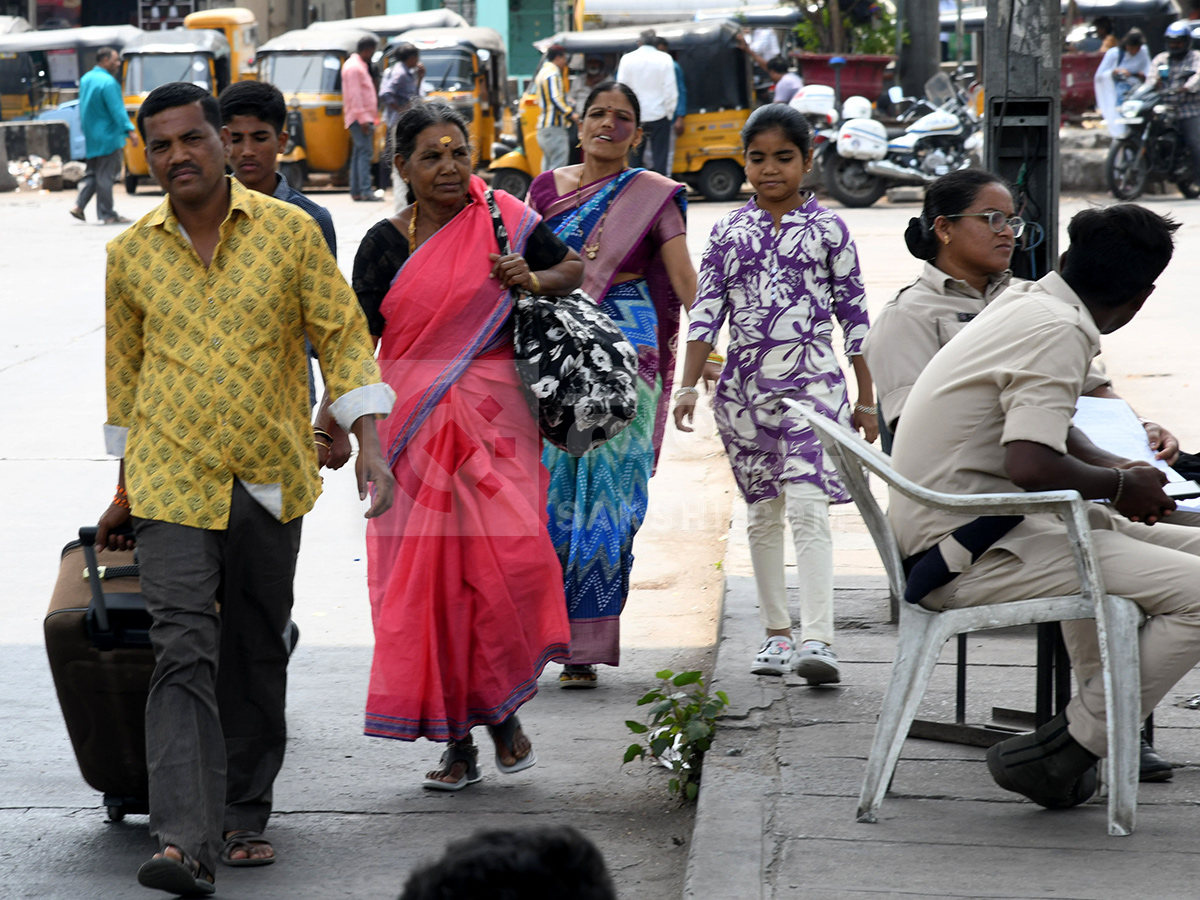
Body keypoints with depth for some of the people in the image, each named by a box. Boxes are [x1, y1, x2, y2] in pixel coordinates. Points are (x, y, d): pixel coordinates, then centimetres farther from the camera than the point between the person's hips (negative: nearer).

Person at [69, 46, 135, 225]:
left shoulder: (86, 79, 11)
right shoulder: (108, 82, -18)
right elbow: (117, 110, -23)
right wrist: (129, 131, -24)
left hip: (91, 137, 9)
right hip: (107, 137, -9)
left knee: (93, 173, 17)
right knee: (106, 175, -3)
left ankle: (79, 205, 6)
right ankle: (106, 214, 2)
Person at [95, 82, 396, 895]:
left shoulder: (290, 231, -1)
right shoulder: (132, 254, 3)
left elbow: (343, 334, 0)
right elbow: (125, 370, 14)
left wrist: (370, 444, -11)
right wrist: (125, 490, 18)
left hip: (270, 478, 1)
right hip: (172, 482, -1)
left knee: (257, 657, 11)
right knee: (183, 654, -13)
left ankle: (245, 817, 27)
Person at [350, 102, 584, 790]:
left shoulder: (503, 220, 4)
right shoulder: (385, 244, 4)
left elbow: (576, 268, 17)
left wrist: (534, 281, -4)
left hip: (495, 418, -1)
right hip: (415, 423, 1)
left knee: (510, 559, -15)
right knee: (430, 577, 0)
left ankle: (504, 708, 8)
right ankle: (457, 743, 10)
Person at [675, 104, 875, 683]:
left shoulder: (827, 228, 1)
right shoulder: (729, 232, 7)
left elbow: (854, 314, 4)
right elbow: (706, 311, 5)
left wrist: (866, 400, 4)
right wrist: (689, 386, -5)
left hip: (811, 381, -3)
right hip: (745, 385, 3)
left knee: (807, 506, -16)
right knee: (763, 512, 10)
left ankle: (817, 640, -22)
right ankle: (777, 633, 21)